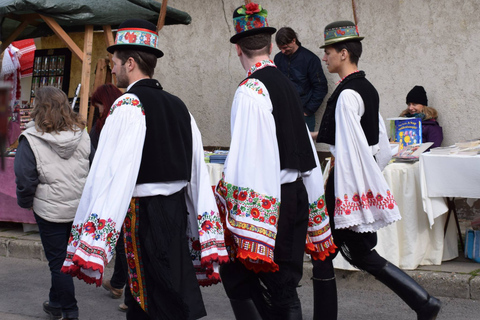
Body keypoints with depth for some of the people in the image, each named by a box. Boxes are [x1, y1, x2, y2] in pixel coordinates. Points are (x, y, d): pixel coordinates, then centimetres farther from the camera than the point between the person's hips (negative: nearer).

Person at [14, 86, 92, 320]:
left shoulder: (31, 140, -15)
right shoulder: (82, 134, -1)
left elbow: (25, 179, -12)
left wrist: (26, 203, 6)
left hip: (51, 211, -5)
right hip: (80, 209, 5)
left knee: (58, 261, 9)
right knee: (62, 256, 19)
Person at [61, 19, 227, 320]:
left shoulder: (129, 105, -12)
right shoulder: (178, 106, 11)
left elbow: (112, 171, -20)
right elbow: (197, 170, 9)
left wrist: (88, 248, -22)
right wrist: (208, 238, 13)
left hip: (144, 214, -8)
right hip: (177, 209, 8)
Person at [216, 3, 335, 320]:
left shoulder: (251, 90, -14)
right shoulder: (287, 84, 9)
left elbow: (246, 159, -20)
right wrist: (315, 208, 22)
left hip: (266, 198, -7)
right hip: (296, 194, 8)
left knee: (237, 273, 6)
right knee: (284, 285, 14)